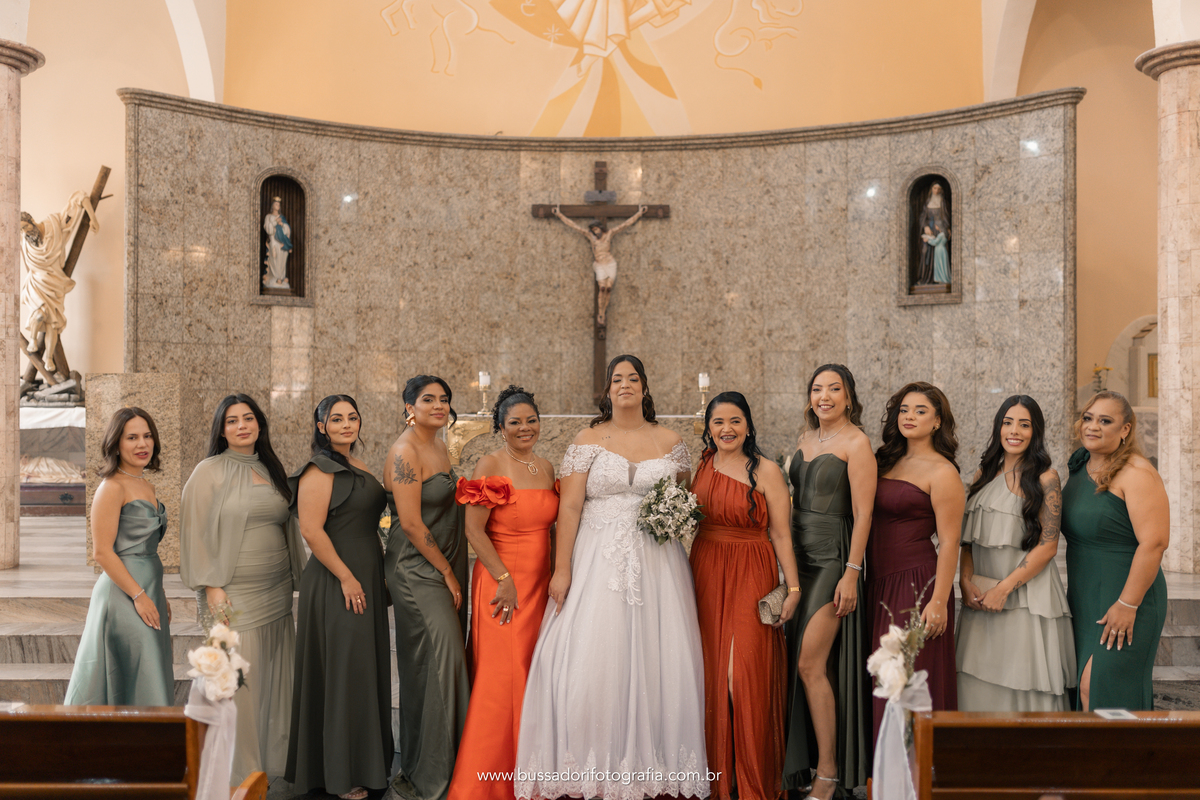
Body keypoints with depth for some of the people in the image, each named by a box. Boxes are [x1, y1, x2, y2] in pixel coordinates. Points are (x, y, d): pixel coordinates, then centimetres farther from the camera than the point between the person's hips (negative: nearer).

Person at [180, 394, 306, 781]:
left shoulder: (271, 471, 13)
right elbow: (197, 532, -6)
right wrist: (211, 586, -12)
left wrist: (297, 578, 16)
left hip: (276, 590, 5)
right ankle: (241, 767, 9)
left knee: (274, 675, 7)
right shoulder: (209, 472, -3)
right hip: (234, 593, -5)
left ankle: (273, 757, 20)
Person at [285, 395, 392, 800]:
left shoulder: (359, 468, 14)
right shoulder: (319, 470, -12)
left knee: (368, 669, 14)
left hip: (367, 580, 9)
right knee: (342, 671, -1)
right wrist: (347, 578, -19)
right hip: (336, 584, -9)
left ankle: (367, 759, 28)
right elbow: (312, 531, -19)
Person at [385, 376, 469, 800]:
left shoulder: (439, 447, 13)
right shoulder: (406, 452, -14)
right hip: (417, 571, -9)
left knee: (446, 664, 12)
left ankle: (441, 764, 24)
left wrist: (453, 572, 14)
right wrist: (446, 572, -11)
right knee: (437, 664, -7)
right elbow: (411, 523, -17)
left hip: (444, 569, 9)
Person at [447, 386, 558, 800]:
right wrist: (504, 579, -15)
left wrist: (556, 576, 10)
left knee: (534, 674, 9)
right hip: (501, 582, -6)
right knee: (503, 677, -5)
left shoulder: (546, 467, 10)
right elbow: (474, 530, -13)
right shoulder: (491, 465, -10)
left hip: (539, 581, 6)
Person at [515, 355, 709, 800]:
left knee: (656, 659, 0)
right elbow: (569, 507, -3)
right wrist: (561, 569, -9)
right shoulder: (589, 440, 3)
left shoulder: (670, 442, 10)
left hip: (658, 563, 2)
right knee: (590, 659, -6)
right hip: (599, 559, -2)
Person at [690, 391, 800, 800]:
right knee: (711, 673, 6)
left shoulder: (766, 471, -4)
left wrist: (793, 587, -9)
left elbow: (781, 534, -6)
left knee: (747, 675, -6)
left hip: (751, 575, -4)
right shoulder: (699, 467, 9)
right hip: (705, 574, 4)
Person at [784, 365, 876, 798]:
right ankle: (801, 763, 22)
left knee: (810, 664, -9)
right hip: (799, 555, 7)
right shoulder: (806, 439, 13)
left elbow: (862, 513, -13)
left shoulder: (856, 443, -9)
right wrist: (787, 561, 14)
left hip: (832, 558, -7)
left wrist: (851, 573, -17)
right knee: (796, 662, 9)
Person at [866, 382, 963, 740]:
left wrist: (939, 601, -19)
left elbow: (949, 542, -13)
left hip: (917, 583, -7)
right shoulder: (887, 462, 13)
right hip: (879, 584, 7)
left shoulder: (942, 472, -8)